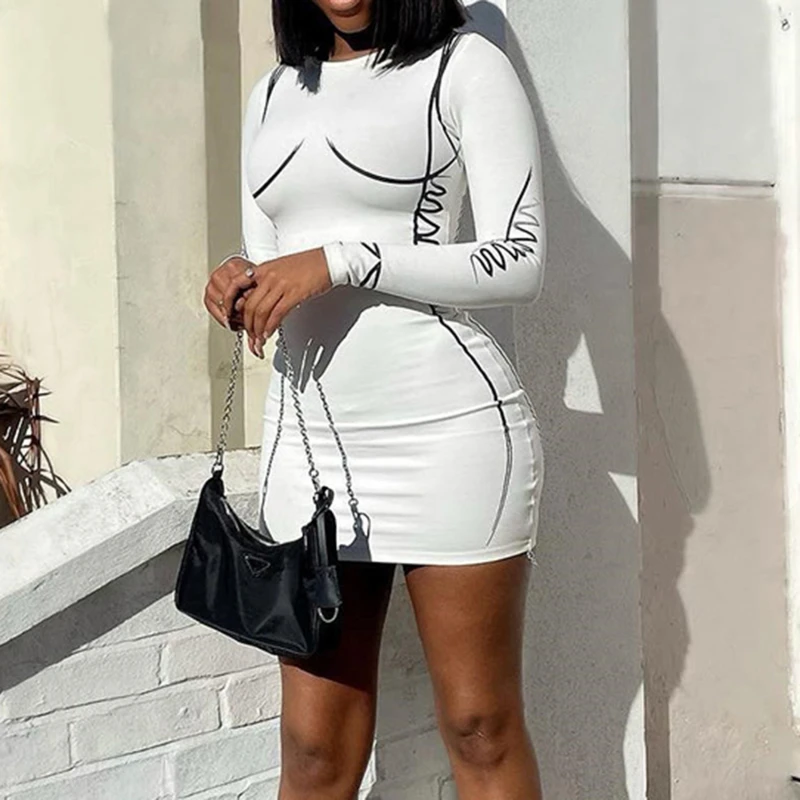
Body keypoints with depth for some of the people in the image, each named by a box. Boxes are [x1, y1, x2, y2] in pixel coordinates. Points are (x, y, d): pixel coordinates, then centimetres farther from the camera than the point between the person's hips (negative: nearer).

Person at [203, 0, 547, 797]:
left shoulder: (464, 66, 0)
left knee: (481, 730, 3)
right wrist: (240, 291, -2)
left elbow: (520, 261, -8)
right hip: (304, 432, 5)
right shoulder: (274, 93, 17)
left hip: (447, 423, -4)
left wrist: (345, 261, -17)